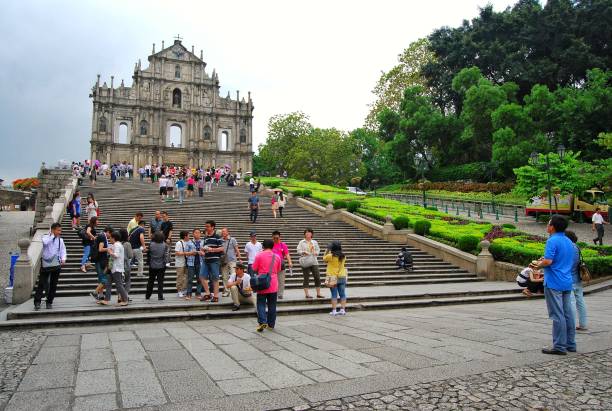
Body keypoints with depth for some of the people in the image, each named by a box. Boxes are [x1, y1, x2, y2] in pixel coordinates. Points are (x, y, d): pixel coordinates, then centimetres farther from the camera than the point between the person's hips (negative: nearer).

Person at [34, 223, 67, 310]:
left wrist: (63, 259, -9)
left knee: (53, 285, 8)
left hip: (56, 264, 3)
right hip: (46, 264, -3)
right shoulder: (46, 237, -4)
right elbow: (45, 242, -27)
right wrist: (52, 235, -15)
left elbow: (63, 250, 8)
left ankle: (49, 302, 18)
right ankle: (37, 302, 3)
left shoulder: (60, 240, 7)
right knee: (41, 284, -2)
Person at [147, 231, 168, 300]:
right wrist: (164, 263, 5)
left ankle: (148, 295, 21)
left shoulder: (151, 244, -7)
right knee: (160, 281, 4)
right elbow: (165, 255, -8)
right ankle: (160, 296, 2)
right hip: (161, 266, -1)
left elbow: (148, 255, 0)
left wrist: (149, 263, 11)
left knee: (150, 281, 14)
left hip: (152, 266, 1)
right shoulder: (165, 245, -9)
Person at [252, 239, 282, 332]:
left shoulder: (259, 256, -6)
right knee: (272, 305, 11)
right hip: (273, 285, 3)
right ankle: (271, 324, 16)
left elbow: (254, 269, -3)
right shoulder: (277, 257, 3)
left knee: (261, 304, 2)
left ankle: (262, 322, -13)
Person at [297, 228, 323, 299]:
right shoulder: (301, 242, 4)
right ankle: (306, 294, 7)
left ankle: (318, 294, 10)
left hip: (314, 262, 4)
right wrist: (303, 252, -20)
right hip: (305, 262, -3)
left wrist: (316, 253, -6)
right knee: (306, 278, -1)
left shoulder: (314, 242, 15)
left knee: (317, 277, 1)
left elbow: (318, 249, 16)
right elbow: (298, 251, -1)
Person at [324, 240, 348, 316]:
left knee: (334, 295, 1)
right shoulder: (343, 256, 0)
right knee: (342, 294, 8)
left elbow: (324, 259, 5)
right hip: (342, 277, 3)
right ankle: (343, 310, 11)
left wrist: (327, 251, 11)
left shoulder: (330, 256, -13)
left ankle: (334, 311, 2)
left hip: (333, 277, -3)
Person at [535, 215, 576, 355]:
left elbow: (548, 261, -24)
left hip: (554, 283, -8)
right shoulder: (569, 242, 13)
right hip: (567, 283, 8)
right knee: (568, 314, 12)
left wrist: (539, 264, -2)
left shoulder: (552, 241, -14)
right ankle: (570, 344, 19)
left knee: (557, 315, -5)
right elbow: (573, 262, 22)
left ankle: (559, 346, -1)